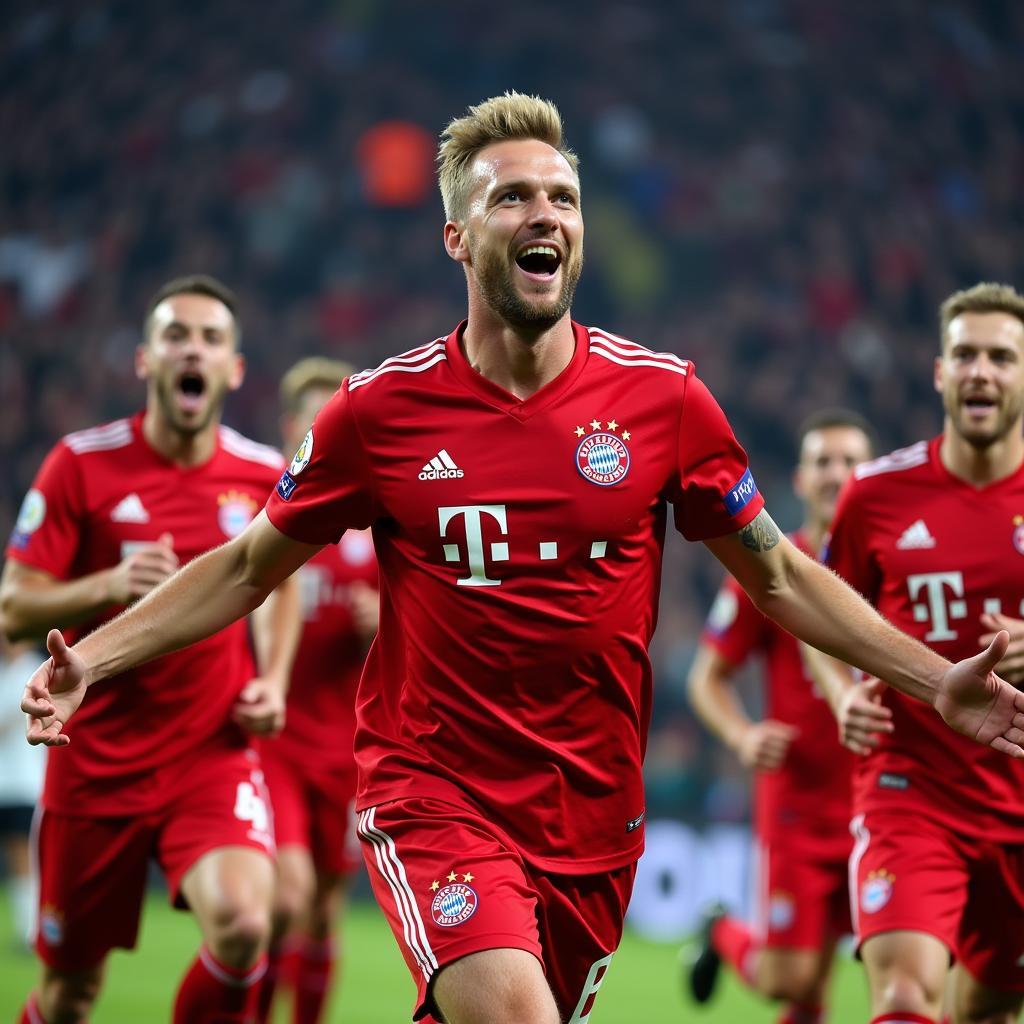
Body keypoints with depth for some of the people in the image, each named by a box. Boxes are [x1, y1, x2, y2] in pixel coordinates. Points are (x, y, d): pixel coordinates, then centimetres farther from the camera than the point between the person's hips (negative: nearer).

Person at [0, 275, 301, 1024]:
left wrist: (273, 681, 4)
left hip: (215, 755, 1)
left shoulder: (264, 475, 1)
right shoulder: (82, 465, -6)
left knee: (244, 924, -27)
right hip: (96, 759, -1)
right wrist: (110, 585, -25)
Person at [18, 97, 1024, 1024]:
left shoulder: (662, 397, 0)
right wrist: (89, 660, 0)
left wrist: (936, 681, 4)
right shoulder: (380, 409, -3)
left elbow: (777, 576, 10)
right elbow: (246, 568, 10)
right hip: (431, 794, -3)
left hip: (592, 817, 3)